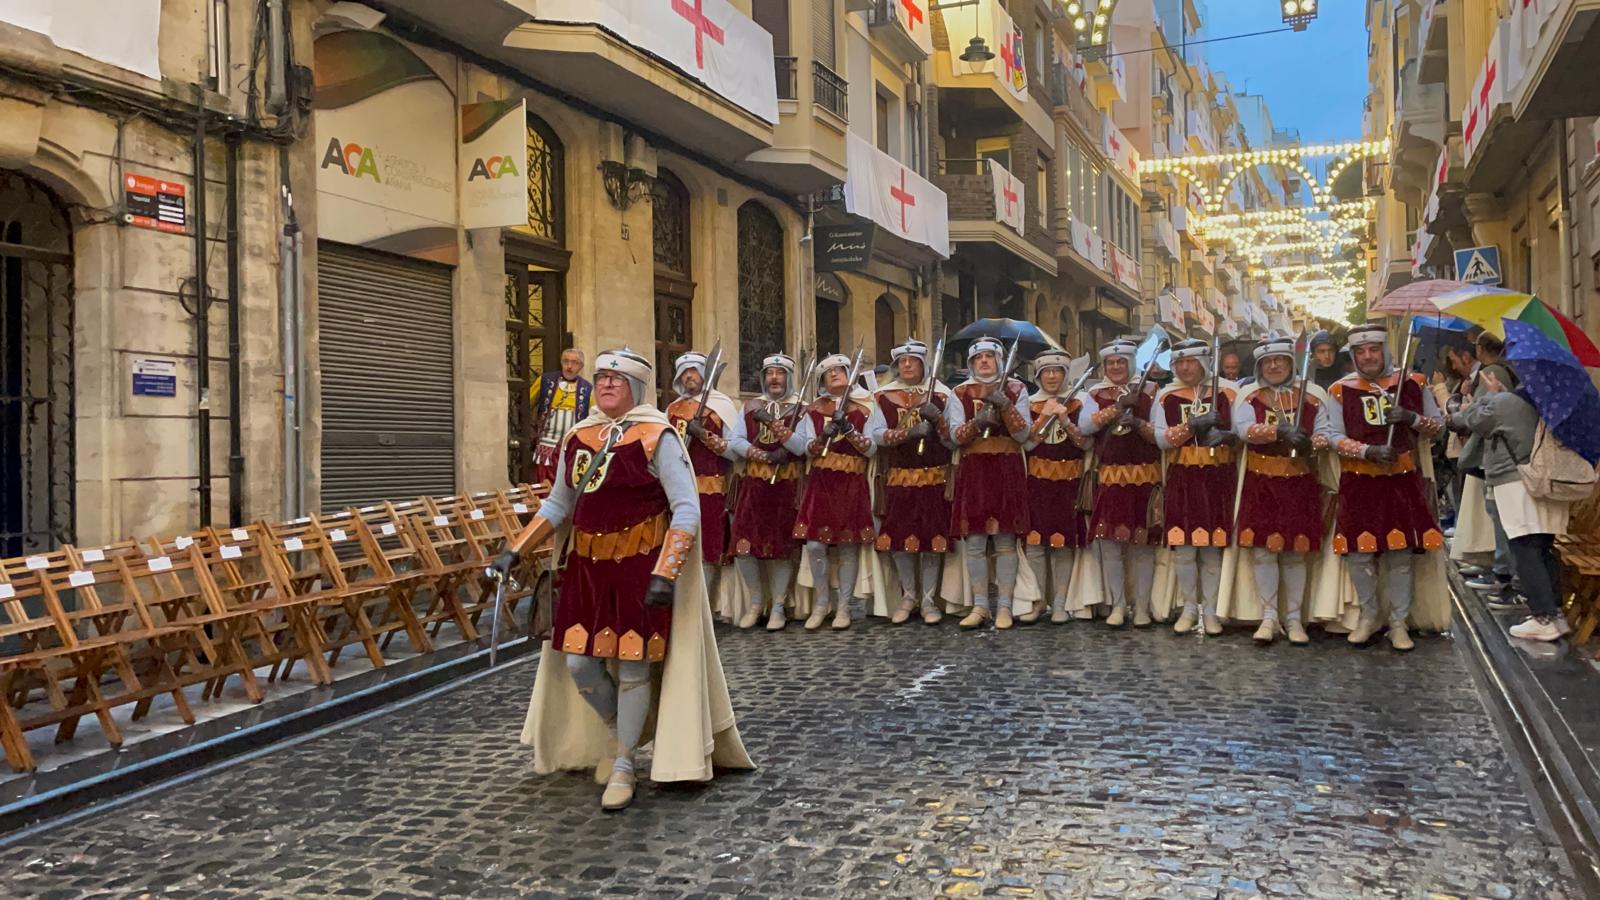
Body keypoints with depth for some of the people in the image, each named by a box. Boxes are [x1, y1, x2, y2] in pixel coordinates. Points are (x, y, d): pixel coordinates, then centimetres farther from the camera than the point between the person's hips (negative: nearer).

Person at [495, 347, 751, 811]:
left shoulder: (656, 437, -9)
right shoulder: (577, 437, 7)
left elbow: (687, 510, -13)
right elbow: (557, 506, 17)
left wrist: (665, 573, -23)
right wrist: (514, 551, 9)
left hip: (640, 566, -5)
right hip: (587, 565, 6)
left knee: (632, 667, -1)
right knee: (578, 664, 6)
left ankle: (623, 766, 18)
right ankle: (617, 736, 34)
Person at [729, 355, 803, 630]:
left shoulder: (799, 408, 5)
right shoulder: (751, 406, 14)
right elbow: (738, 441, 2)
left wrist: (778, 427, -22)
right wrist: (766, 457, -13)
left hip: (786, 484, -2)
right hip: (754, 483, 2)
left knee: (781, 545, -1)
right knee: (743, 544, -5)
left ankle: (778, 607, 11)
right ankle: (755, 602, 13)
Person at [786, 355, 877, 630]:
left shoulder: (864, 408, 5)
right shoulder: (814, 409, 11)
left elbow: (872, 449, -2)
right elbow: (807, 449, 4)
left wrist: (849, 429, -17)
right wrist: (824, 437, -15)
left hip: (852, 484, -2)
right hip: (821, 483, 2)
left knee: (848, 546, 0)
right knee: (815, 545, -5)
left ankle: (843, 606, 10)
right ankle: (821, 603, 12)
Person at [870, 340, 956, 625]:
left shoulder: (941, 394, 3)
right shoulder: (884, 396, 5)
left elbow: (953, 439, 1)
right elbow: (876, 434, -5)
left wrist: (938, 418, -17)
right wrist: (907, 433, -21)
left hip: (934, 478, -1)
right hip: (898, 478, 1)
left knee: (931, 537, -1)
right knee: (899, 537, 3)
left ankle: (929, 599, 9)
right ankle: (908, 596, 19)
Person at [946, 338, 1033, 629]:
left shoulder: (1015, 389, 6)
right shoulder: (961, 393, 8)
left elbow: (1023, 434, -3)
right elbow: (955, 435, 0)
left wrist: (1005, 405, -15)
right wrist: (978, 422, -18)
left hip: (1008, 470, -1)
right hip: (973, 471, 1)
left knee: (1005, 541, -1)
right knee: (974, 542, 0)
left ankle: (1004, 606, 6)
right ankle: (980, 605, 9)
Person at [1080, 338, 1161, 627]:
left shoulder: (1150, 392, 5)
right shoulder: (1096, 395, 9)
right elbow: (1084, 426, -9)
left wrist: (1139, 424, -19)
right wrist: (1117, 407, -14)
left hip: (1144, 478, -1)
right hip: (1110, 478, 1)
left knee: (1142, 544, 1)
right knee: (1110, 542, 0)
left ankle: (1142, 607, 10)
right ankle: (1117, 605, 11)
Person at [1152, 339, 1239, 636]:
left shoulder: (1225, 393, 2)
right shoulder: (1166, 397, 6)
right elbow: (1161, 439, -2)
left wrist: (1225, 435, -18)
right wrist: (1191, 426, -17)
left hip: (1217, 478, -1)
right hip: (1182, 478, 1)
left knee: (1212, 548, 3)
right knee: (1183, 548, 0)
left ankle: (1210, 610, 13)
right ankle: (1189, 607, 14)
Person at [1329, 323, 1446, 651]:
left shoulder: (1412, 383, 3)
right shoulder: (1341, 389, -1)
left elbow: (1437, 425, 8)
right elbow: (1336, 437, -3)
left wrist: (1411, 418, -12)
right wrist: (1368, 451, -19)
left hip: (1403, 480, 1)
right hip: (1358, 482, 0)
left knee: (1401, 553, 1)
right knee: (1359, 551, 0)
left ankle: (1398, 623, 13)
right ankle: (1368, 616, 19)